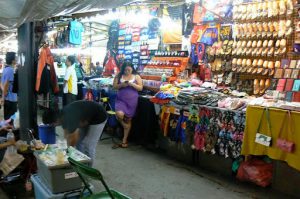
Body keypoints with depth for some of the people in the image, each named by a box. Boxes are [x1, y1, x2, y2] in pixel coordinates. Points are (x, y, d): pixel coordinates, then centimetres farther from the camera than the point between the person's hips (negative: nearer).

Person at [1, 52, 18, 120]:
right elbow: (6, 85, -22)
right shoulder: (11, 70, -18)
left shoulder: (5, 69, 11)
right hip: (11, 99, -9)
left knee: (7, 118, 16)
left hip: (8, 98, 9)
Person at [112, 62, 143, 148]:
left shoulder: (136, 77, 2)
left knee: (128, 119, 5)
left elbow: (140, 88, -2)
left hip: (132, 100, 0)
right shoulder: (119, 76, 4)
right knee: (119, 114, -27)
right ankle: (125, 126, 11)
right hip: (121, 99, 0)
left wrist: (132, 84, -17)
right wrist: (121, 85, -16)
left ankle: (124, 141, 17)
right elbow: (114, 86, 2)